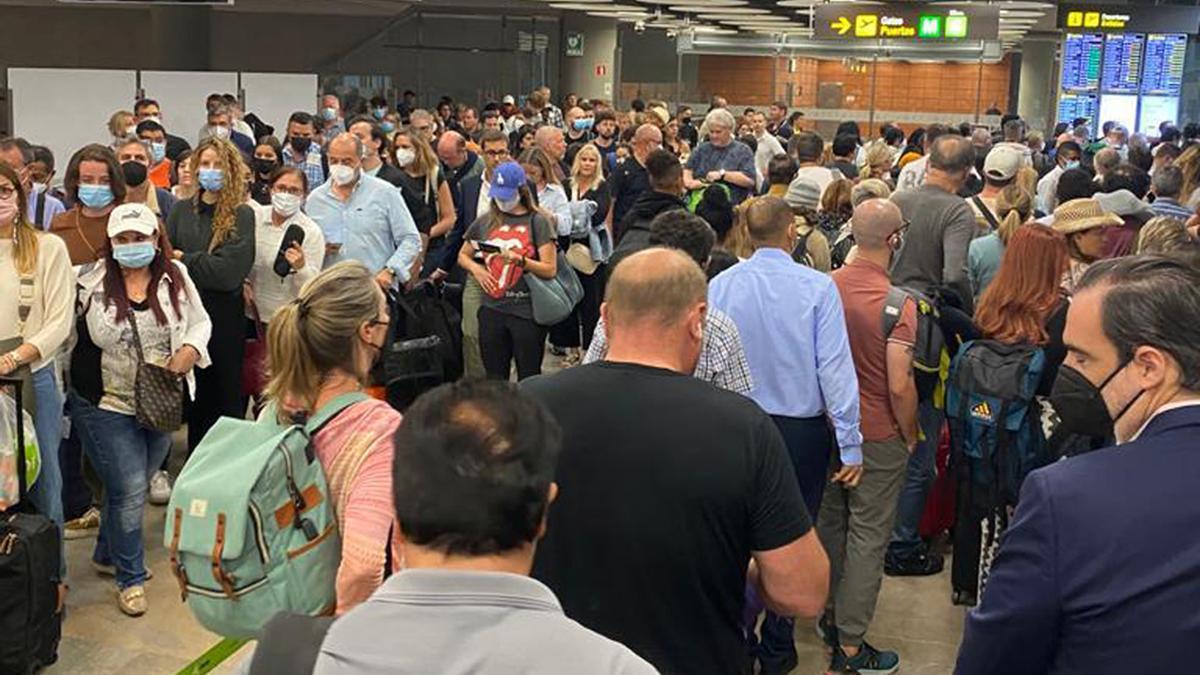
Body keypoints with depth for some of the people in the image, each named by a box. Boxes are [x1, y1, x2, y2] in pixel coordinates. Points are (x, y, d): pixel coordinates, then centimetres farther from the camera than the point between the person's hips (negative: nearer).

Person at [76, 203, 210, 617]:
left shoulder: (175, 277, 0)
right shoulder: (91, 283, -10)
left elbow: (200, 322, 9)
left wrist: (188, 351, -10)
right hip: (108, 405, -4)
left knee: (131, 487, 17)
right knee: (130, 490, -4)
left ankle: (107, 555, 41)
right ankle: (130, 578, 14)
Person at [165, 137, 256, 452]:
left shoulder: (241, 216, -5)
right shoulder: (181, 210, 9)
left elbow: (229, 271, -15)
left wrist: (184, 259, -7)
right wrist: (204, 264, -13)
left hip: (225, 319, -4)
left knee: (227, 398, 4)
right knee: (194, 396, 13)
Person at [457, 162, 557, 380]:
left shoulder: (537, 221, -2)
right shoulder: (485, 221, 10)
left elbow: (550, 270, -7)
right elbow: (463, 256, 22)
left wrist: (519, 260, -22)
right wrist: (475, 268, 1)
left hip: (527, 311, -4)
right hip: (492, 309, 4)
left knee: (529, 379, 3)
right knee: (494, 378, 11)